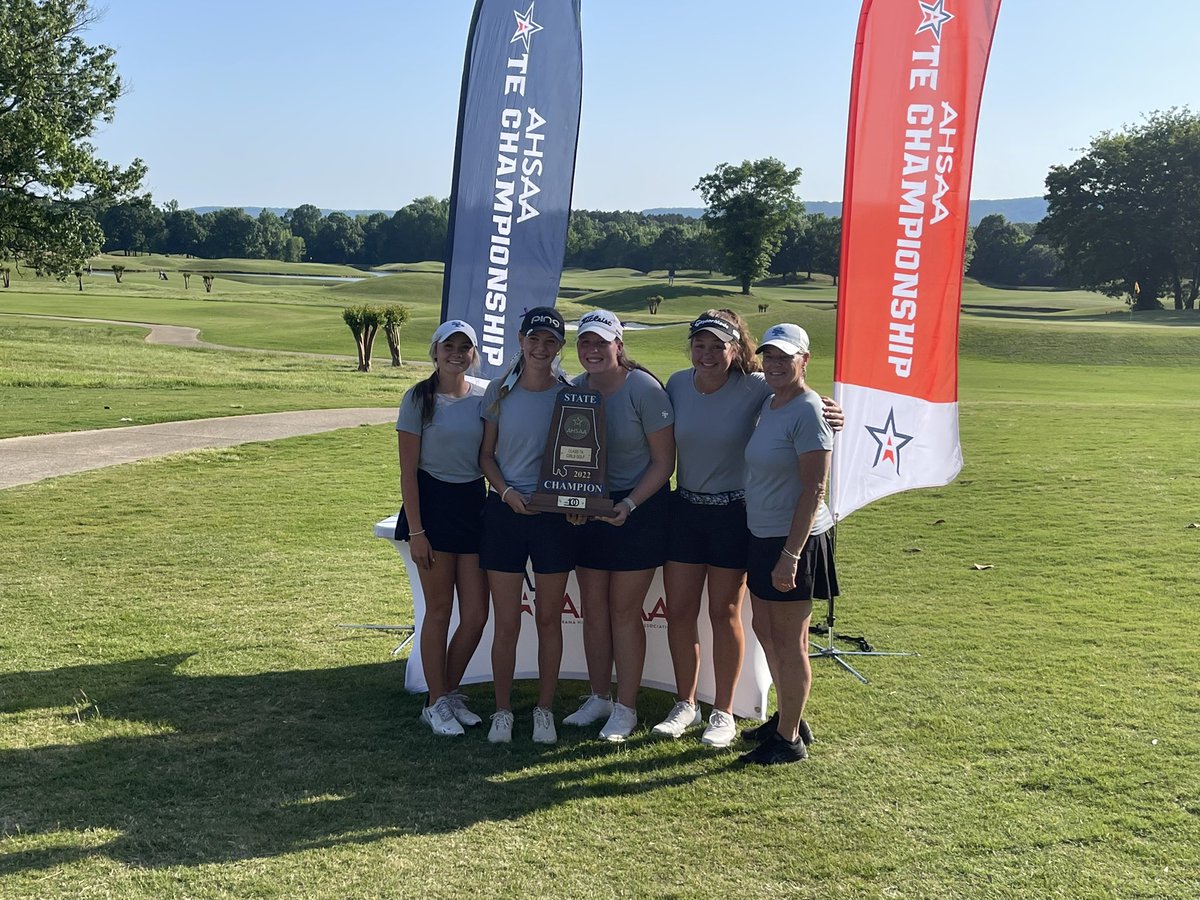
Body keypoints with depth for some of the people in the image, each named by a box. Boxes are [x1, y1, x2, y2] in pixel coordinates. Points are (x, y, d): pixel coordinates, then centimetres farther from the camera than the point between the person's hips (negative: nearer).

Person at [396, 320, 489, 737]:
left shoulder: (484, 397, 5)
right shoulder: (419, 399, -5)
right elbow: (408, 470, -7)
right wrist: (416, 531, -12)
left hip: (474, 503, 4)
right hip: (433, 502, -4)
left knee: (476, 615, 4)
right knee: (439, 609, 3)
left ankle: (451, 692, 24)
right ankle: (436, 703, 17)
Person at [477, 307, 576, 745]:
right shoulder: (500, 391, 2)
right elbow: (486, 454, 6)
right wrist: (507, 492, -10)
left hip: (554, 515, 0)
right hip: (505, 512, 0)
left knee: (549, 619, 8)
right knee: (507, 623, 3)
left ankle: (545, 710, 21)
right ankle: (502, 711, 17)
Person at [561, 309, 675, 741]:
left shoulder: (644, 389, -15)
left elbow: (664, 462, -12)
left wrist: (628, 505, -21)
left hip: (639, 508, -5)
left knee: (624, 610, 0)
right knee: (593, 608, 10)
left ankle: (625, 709, 13)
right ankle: (599, 697, 26)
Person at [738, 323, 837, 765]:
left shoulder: (807, 411, -16)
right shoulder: (767, 403, 10)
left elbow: (813, 490, -20)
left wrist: (790, 555, -23)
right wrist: (766, 546, 13)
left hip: (794, 540, -9)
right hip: (762, 536, 9)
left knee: (789, 640, 1)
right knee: (765, 631, 18)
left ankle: (789, 740, 13)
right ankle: (788, 718, 34)